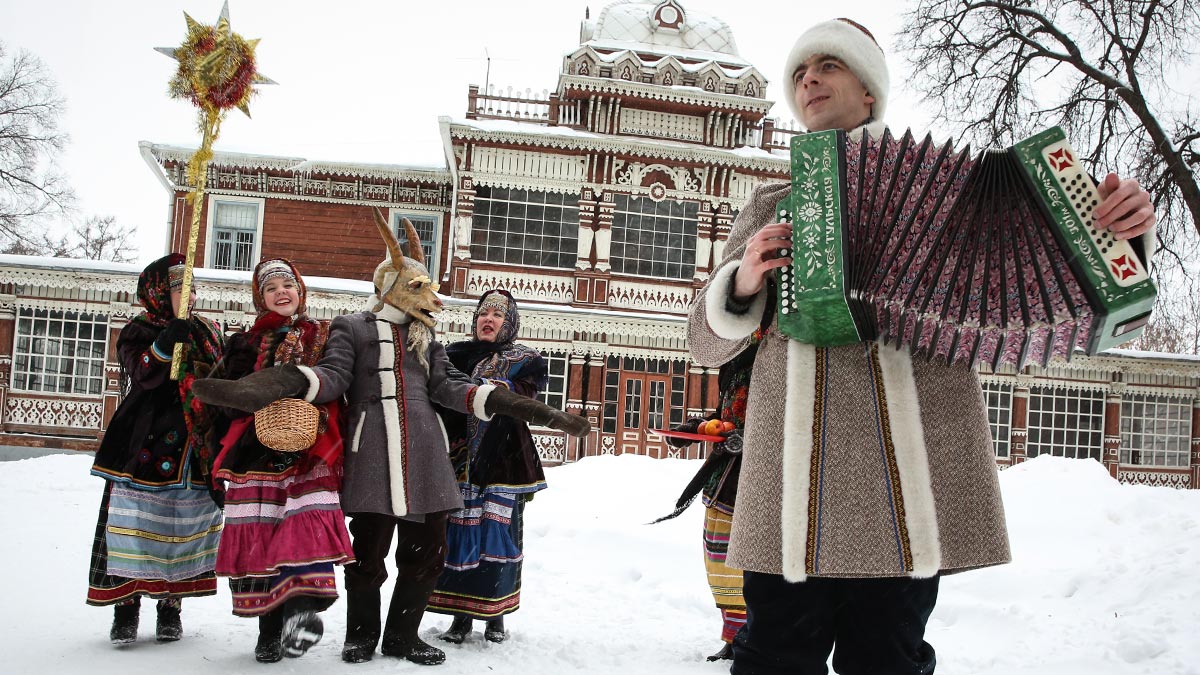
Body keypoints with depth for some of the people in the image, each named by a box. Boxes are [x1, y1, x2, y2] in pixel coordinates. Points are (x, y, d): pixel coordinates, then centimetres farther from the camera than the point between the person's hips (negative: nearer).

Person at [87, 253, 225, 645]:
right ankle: (126, 605, 6)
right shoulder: (139, 332, 2)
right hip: (146, 449, -3)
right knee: (137, 523, -4)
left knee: (186, 525, 5)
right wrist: (165, 345, -33)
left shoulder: (207, 333, 15)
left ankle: (171, 605, 15)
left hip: (195, 451, 4)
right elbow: (142, 373, -18)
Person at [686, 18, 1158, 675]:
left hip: (911, 468, -1)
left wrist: (1125, 227, -1)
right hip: (793, 490, 1)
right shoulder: (770, 206, 19)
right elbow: (705, 342, 16)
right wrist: (742, 283, -6)